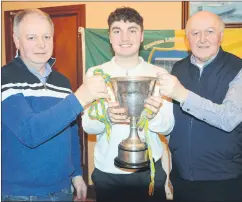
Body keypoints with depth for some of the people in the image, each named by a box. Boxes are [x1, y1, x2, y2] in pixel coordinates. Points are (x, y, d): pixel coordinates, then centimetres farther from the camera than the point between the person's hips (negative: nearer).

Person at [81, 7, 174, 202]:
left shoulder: (159, 74, -4)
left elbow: (168, 126, -6)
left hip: (149, 170, 0)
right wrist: (107, 116, -29)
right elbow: (88, 126, -8)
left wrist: (153, 116, -27)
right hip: (107, 172, 0)